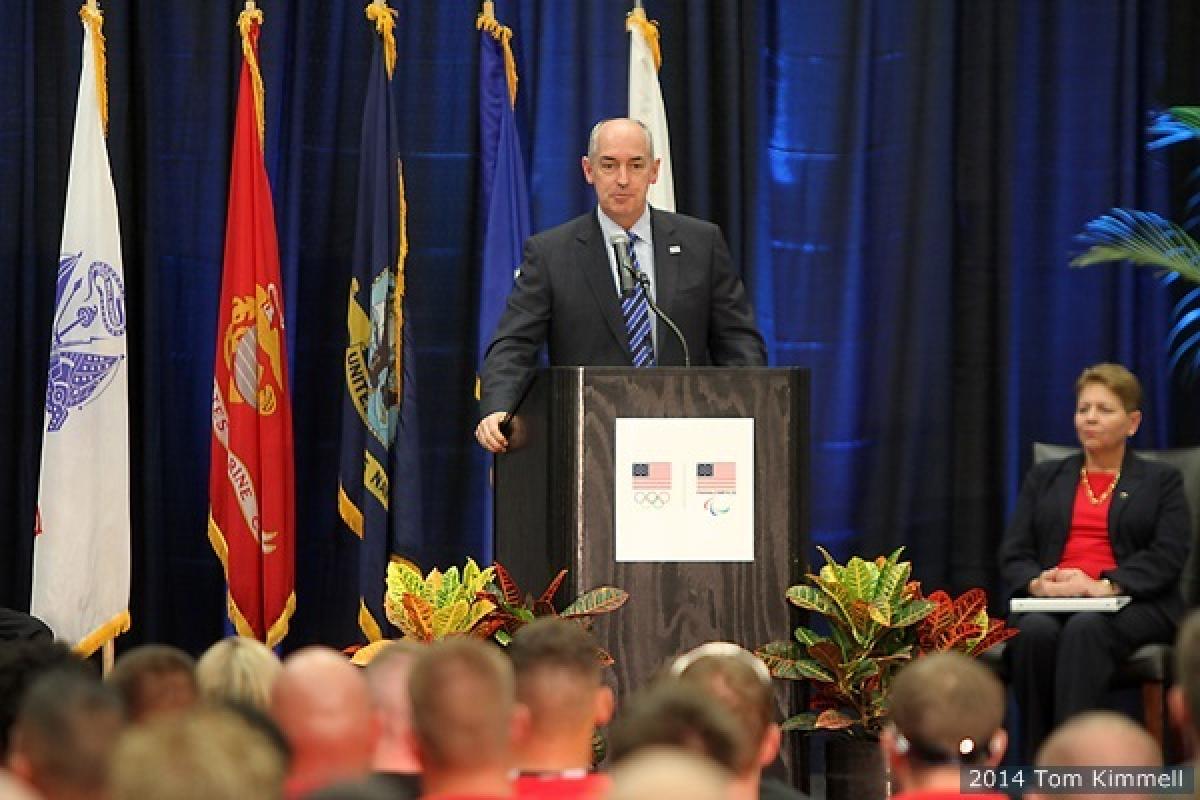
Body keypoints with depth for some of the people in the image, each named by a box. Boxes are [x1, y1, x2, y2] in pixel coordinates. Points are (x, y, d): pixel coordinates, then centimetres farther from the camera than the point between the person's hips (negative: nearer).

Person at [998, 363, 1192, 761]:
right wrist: (1037, 583, -12)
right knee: (1035, 631, -35)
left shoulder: (1161, 480, 14)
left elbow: (1168, 555, -2)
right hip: (1050, 602, 2)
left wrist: (1105, 586, -19)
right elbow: (1013, 552, 13)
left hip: (1133, 605, -2)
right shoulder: (1045, 477, 22)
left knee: (1085, 628, -38)